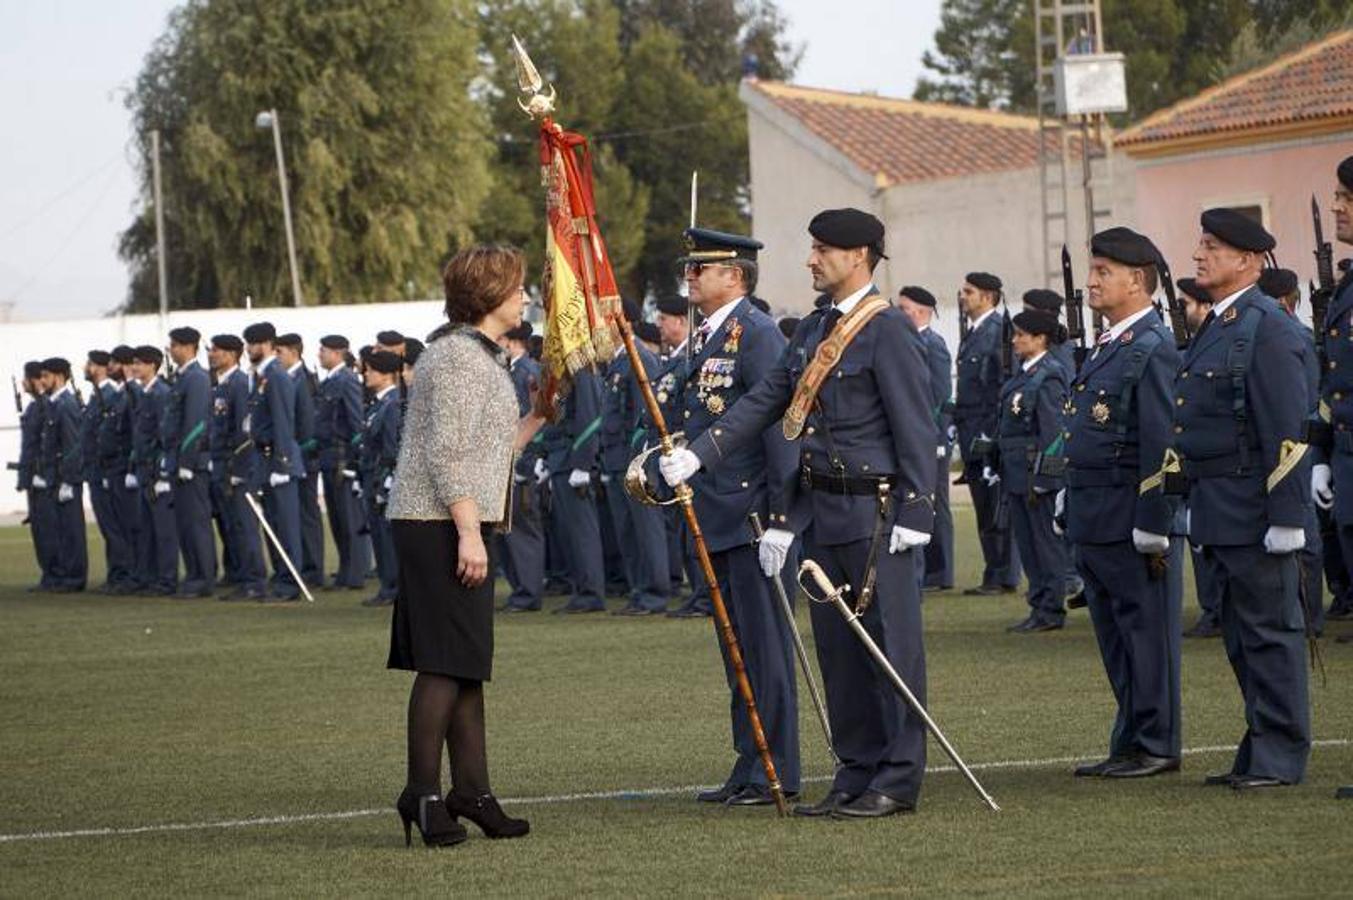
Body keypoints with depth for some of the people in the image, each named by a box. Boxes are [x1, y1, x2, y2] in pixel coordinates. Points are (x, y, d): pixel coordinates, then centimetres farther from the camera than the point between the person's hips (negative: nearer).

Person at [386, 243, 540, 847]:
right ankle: (422, 793, -8)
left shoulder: (483, 356, 19)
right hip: (441, 525, -11)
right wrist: (469, 532, -23)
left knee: (466, 664, 11)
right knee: (445, 662, -10)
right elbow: (446, 453, -19)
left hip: (461, 525, 11)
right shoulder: (456, 354, -13)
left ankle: (471, 791, 14)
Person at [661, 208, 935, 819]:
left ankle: (898, 780, 2)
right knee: (838, 646, 11)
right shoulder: (814, 330, 15)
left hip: (875, 511, -9)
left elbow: (916, 426, -13)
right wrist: (697, 456, 2)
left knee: (890, 640, -2)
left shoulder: (888, 329, -10)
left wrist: (915, 513, -17)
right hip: (822, 511, 9)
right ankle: (857, 774, 18)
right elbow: (764, 401, 12)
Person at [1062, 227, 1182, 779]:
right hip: (1093, 520, 10)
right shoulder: (1107, 347, 17)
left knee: (1146, 627, -2)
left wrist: (1152, 527, -20)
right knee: (1114, 632, 13)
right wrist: (1073, 504, 19)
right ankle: (1131, 745, 20)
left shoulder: (1152, 348, -13)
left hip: (1129, 519, -10)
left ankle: (1156, 746, 4)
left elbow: (1161, 442, -18)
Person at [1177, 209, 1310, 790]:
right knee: (1242, 634, 13)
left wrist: (1287, 518, -21)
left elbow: (1289, 432, -17)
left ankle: (1280, 757, 1)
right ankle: (1261, 749, 19)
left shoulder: (1268, 328, -13)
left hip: (1254, 514, -10)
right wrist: (1198, 512, 20)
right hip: (1220, 514, 10)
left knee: (1269, 629, -4)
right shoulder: (1215, 328, 16)